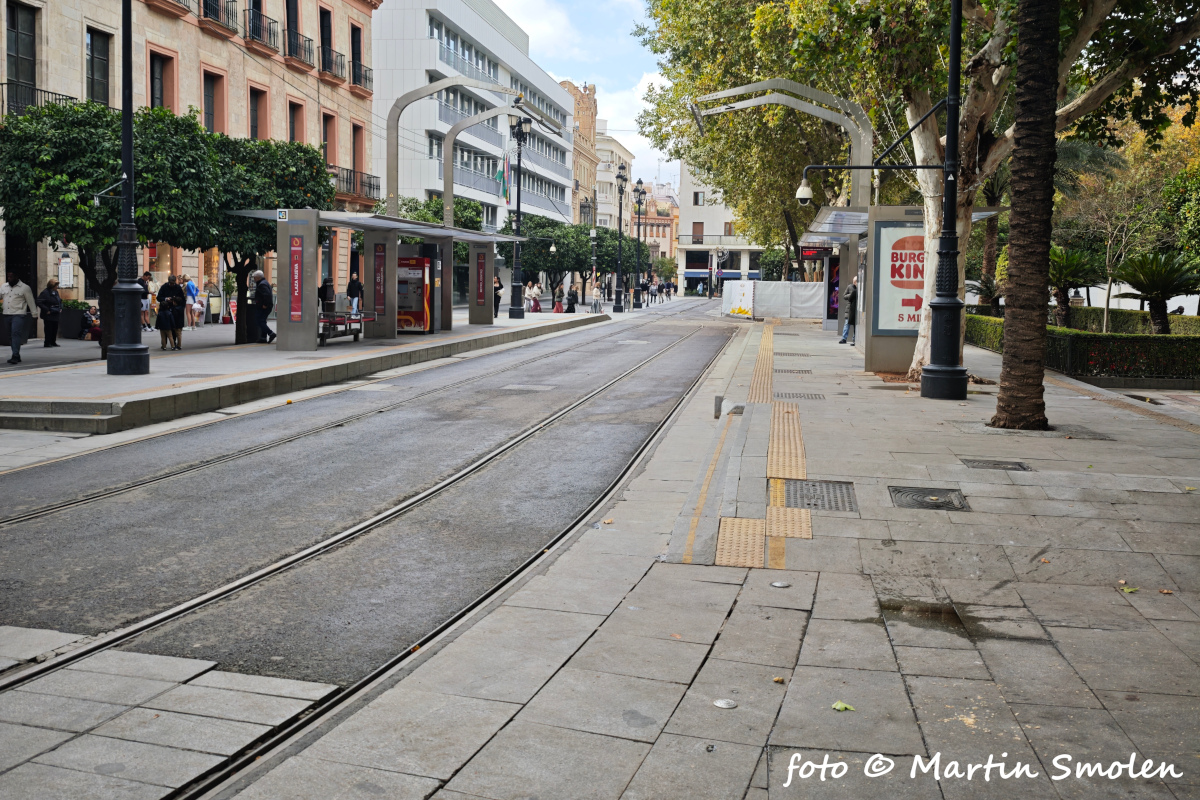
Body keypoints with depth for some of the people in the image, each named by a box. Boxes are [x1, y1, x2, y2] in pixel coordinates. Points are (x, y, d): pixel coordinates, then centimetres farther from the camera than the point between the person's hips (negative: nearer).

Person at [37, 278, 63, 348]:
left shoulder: (56, 292, 12)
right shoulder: (45, 292, -14)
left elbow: (60, 301, 28)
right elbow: (39, 302, -19)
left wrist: (60, 308, 13)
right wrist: (46, 310, -18)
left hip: (56, 315, 8)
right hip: (48, 315, -8)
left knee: (55, 329, 11)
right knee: (49, 329, -5)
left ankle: (53, 342, 20)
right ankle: (47, 343, 2)